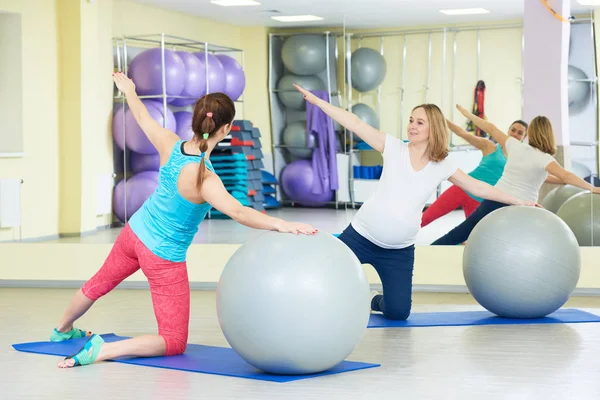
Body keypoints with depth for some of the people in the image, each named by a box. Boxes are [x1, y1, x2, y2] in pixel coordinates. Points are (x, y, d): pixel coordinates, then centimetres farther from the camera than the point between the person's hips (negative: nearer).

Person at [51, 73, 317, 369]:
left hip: (135, 232, 8)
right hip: (163, 259, -8)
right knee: (174, 342, 4)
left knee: (101, 282, 36)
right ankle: (102, 351, -13)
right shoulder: (204, 180, -34)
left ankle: (62, 330, 61)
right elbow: (238, 212, -50)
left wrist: (129, 91, 24)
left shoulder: (170, 145, -15)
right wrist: (283, 225, -60)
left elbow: (143, 118, 5)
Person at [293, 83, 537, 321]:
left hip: (400, 250, 1)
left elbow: (478, 187, 10)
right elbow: (355, 124, -9)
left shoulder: (442, 166, 1)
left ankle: (376, 301, 34)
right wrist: (316, 100, -14)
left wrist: (517, 201, 11)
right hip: (361, 236, -1)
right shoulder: (394, 148, -4)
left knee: (398, 312, 1)